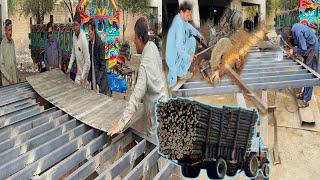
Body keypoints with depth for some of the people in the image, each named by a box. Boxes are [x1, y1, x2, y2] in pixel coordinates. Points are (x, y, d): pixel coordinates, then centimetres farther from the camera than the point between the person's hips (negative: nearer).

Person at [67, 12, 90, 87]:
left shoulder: (83, 39, -26)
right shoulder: (74, 35, -2)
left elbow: (87, 61, -23)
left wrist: (83, 77, -23)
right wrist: (69, 67, 10)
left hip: (84, 73, -7)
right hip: (78, 72, 7)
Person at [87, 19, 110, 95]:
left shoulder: (100, 44, -16)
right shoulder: (90, 43, 6)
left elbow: (103, 65, -16)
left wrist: (98, 83, -20)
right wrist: (88, 79, 5)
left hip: (101, 81, -7)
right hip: (93, 79, 7)